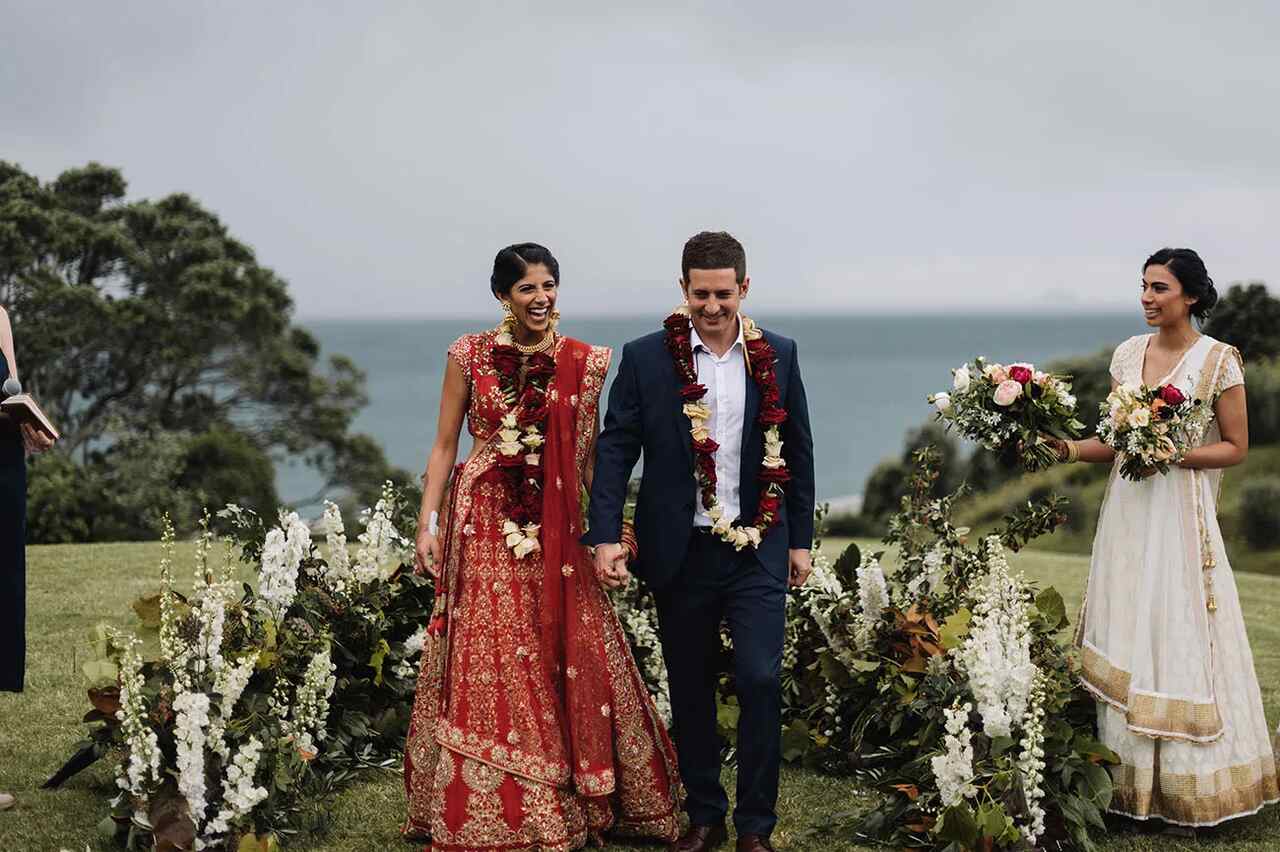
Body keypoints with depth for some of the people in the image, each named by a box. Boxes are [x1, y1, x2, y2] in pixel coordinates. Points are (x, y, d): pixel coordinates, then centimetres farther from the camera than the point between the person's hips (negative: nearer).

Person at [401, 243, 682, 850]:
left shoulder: (583, 362, 3)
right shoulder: (469, 355, 0)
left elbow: (588, 452, 7)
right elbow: (444, 444, 3)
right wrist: (428, 522, -4)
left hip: (555, 523, 1)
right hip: (483, 524, -1)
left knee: (570, 656, 1)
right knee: (487, 661, 2)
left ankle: (576, 800, 17)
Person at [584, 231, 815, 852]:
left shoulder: (777, 356, 3)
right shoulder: (645, 358, -2)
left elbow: (797, 450, 9)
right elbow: (616, 449, -3)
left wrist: (801, 539, 10)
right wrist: (606, 535, -13)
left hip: (758, 547, 0)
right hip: (680, 550, 0)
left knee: (760, 681, -8)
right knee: (690, 688, 10)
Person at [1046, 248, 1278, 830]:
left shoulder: (1218, 360, -6)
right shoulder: (1128, 354, 8)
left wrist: (1175, 454, -18)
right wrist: (1070, 449, -6)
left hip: (1179, 518, -5)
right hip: (1126, 513, 5)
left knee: (1177, 641, -2)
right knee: (1123, 642, 6)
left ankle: (1187, 790, 10)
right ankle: (1130, 780, 16)